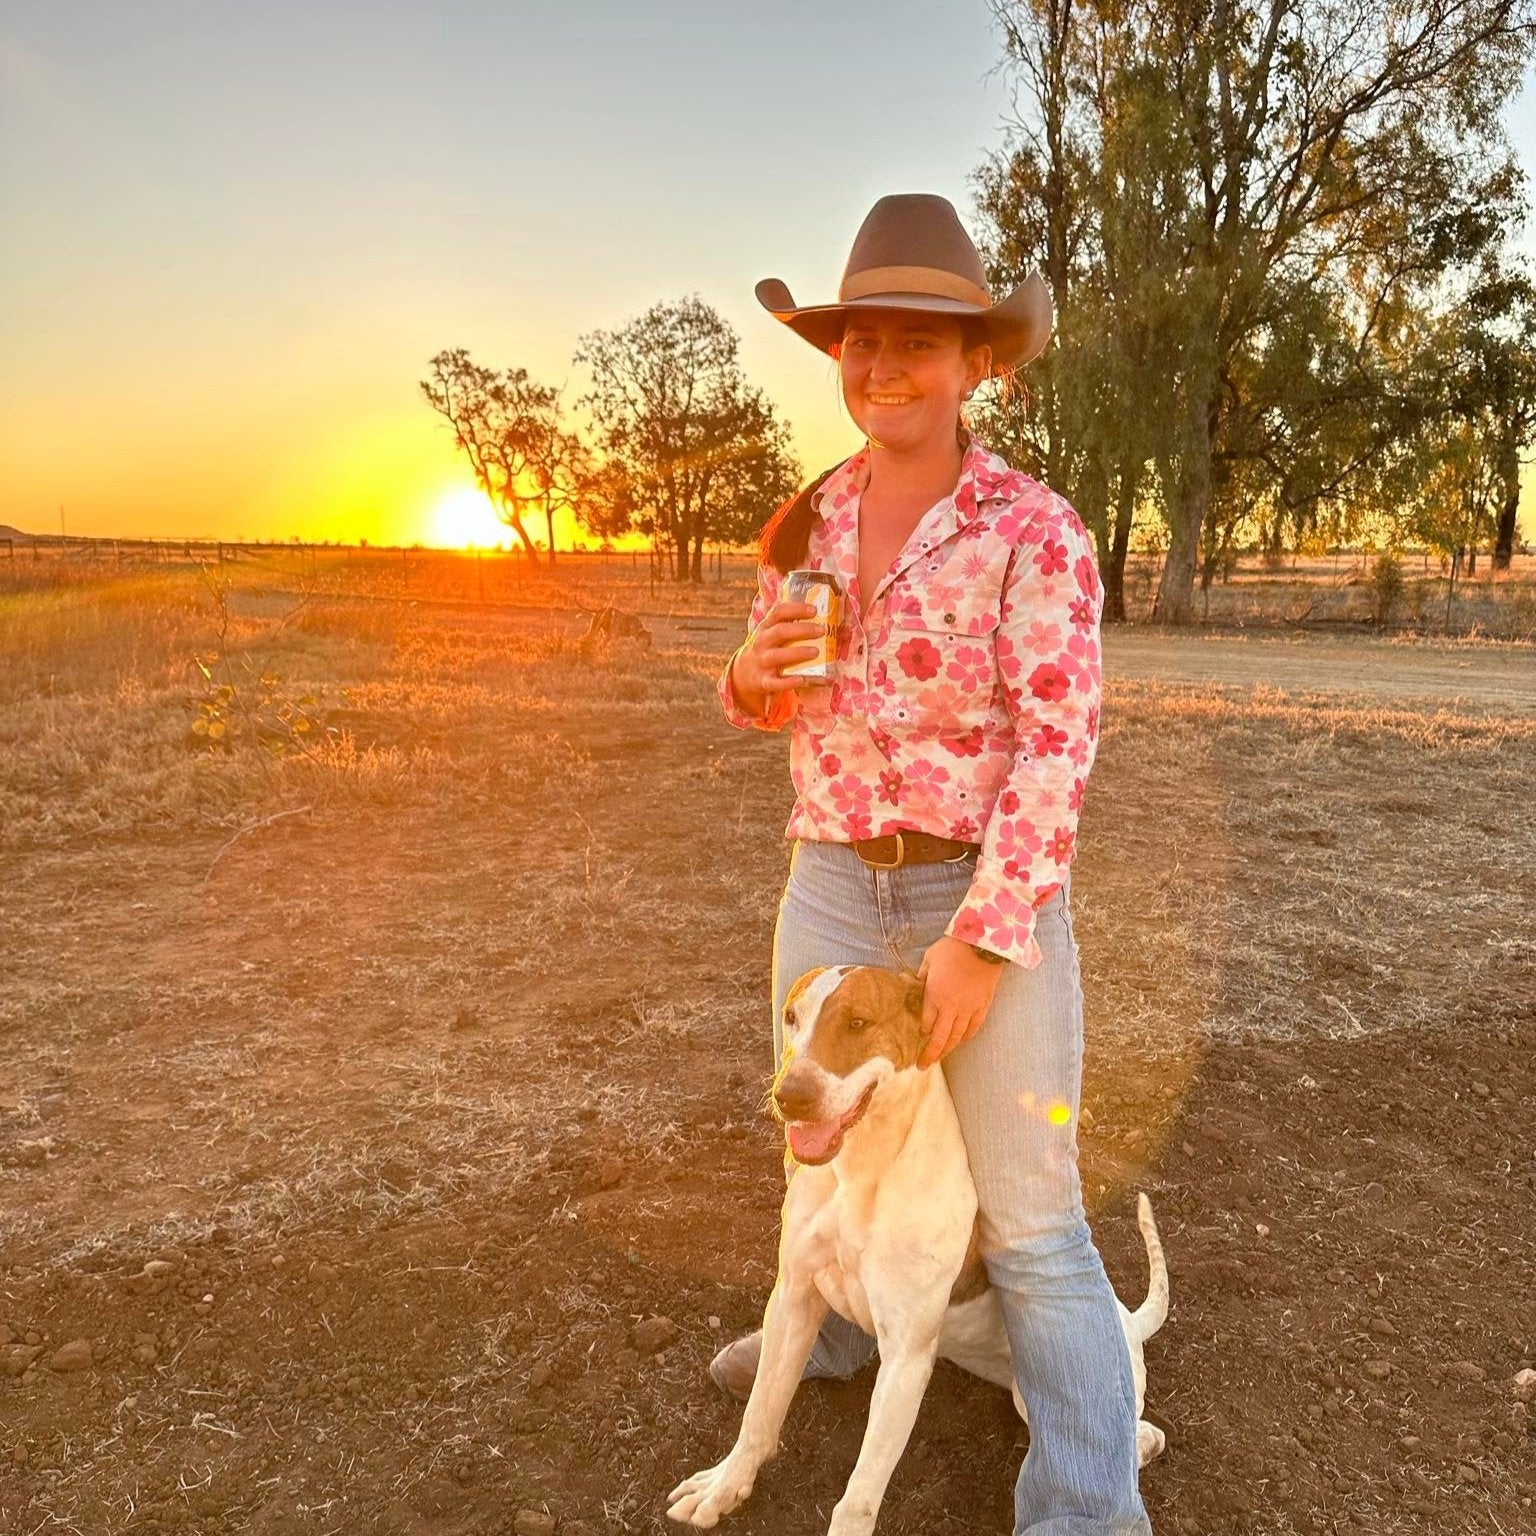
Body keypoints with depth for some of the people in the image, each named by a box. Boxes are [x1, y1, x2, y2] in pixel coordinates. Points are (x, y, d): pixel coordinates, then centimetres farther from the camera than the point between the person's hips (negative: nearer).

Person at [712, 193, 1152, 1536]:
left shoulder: (1034, 531, -13)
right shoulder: (808, 524, 4)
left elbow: (1057, 746, -17)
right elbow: (769, 707, 13)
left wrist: (983, 939, -21)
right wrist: (754, 670, -11)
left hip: (992, 895, -6)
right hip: (831, 883, 6)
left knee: (1031, 1223, 1)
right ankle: (831, 1329, 53)